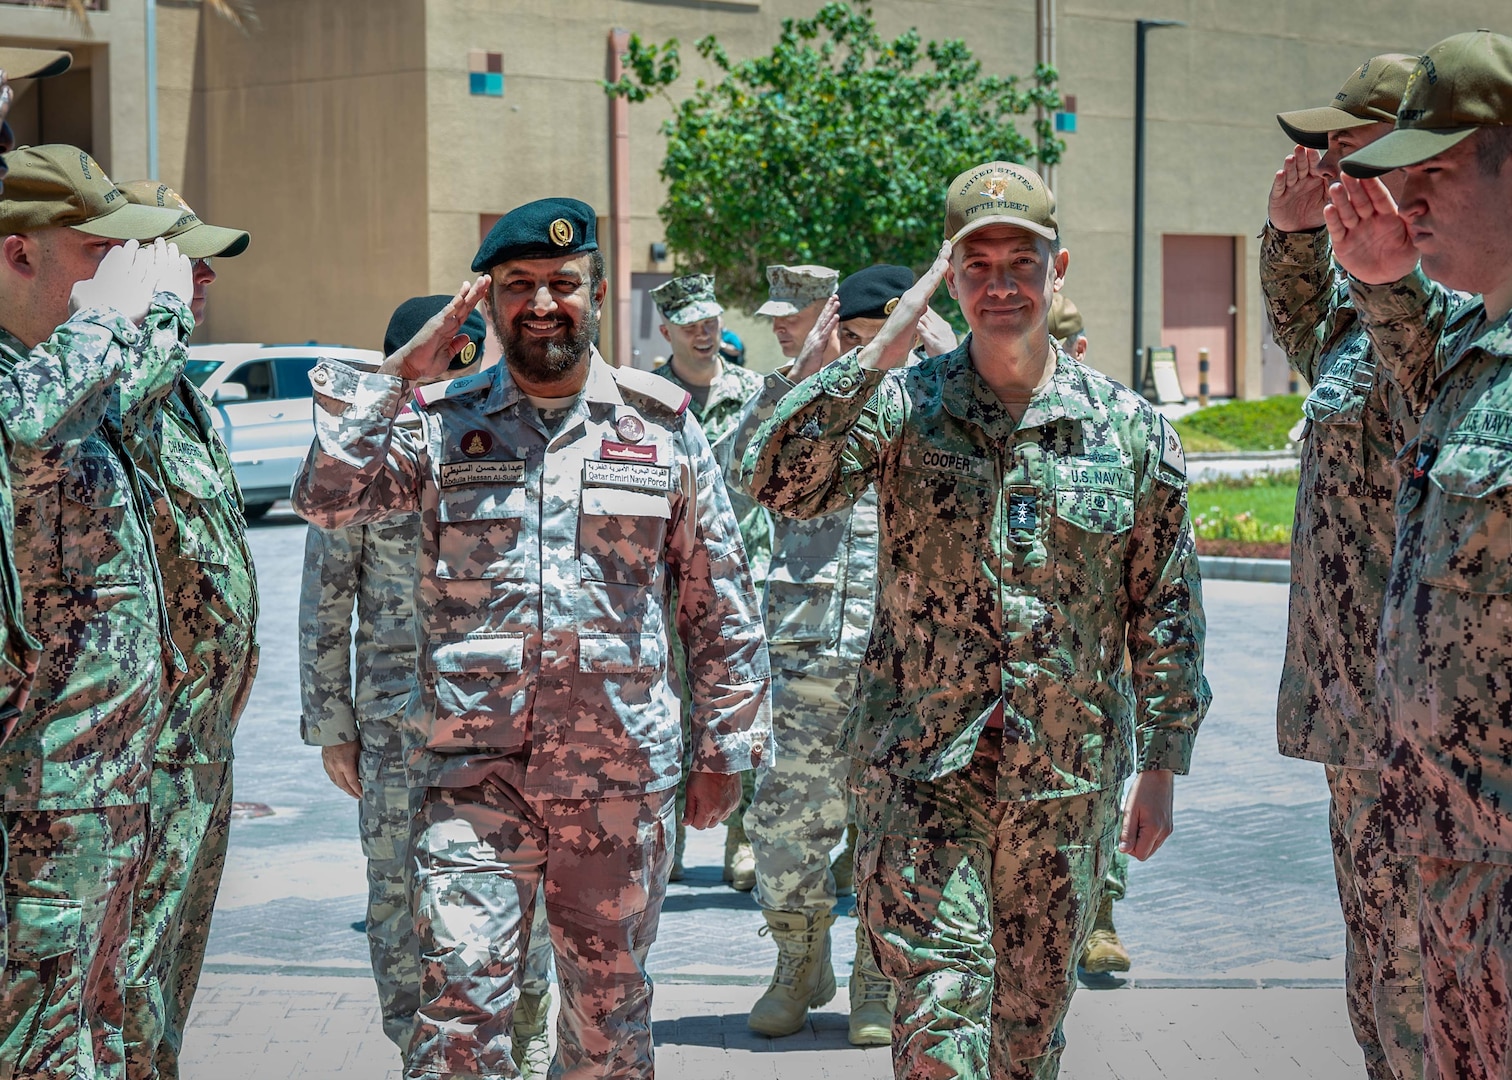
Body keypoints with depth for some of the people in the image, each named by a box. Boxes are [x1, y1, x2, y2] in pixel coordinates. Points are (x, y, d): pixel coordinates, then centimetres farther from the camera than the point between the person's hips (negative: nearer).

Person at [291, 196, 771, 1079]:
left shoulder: (664, 427, 6)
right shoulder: (445, 425, 6)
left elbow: (720, 604, 9)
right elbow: (328, 496, -9)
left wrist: (726, 747, 7)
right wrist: (396, 375, -6)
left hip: (622, 773, 1)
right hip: (473, 768, -1)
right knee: (461, 1004, -8)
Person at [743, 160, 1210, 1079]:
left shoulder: (1129, 427, 2)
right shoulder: (903, 405, -2)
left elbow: (1165, 610, 6)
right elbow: (781, 482, -18)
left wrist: (1162, 769, 6)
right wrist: (878, 355, -22)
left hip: (1068, 778, 2)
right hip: (921, 766, -2)